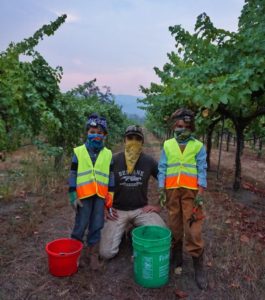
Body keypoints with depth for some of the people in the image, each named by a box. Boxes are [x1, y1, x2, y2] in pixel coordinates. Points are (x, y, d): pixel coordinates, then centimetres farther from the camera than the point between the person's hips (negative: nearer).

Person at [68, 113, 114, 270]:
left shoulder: (108, 154, 6)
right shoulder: (78, 152, 0)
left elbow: (110, 175, 10)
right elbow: (73, 175, 0)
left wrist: (110, 194, 5)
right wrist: (73, 196, -4)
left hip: (100, 195, 2)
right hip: (84, 195, -2)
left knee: (97, 226, 8)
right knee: (81, 225, 5)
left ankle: (93, 253, 25)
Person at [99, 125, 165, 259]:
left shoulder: (149, 161, -5)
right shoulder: (113, 160, -8)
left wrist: (159, 205, -1)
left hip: (141, 209, 1)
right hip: (117, 210, -1)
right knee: (106, 253, -12)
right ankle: (120, 232, 19)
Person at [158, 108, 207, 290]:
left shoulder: (198, 146, 3)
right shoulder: (167, 145, 7)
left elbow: (202, 170, 0)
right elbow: (162, 168, 6)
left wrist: (200, 192, -8)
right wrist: (161, 189, -1)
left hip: (191, 191, -2)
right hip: (172, 190, 2)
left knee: (193, 228, -3)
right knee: (174, 225, 11)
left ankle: (198, 266, 11)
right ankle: (177, 256, 29)